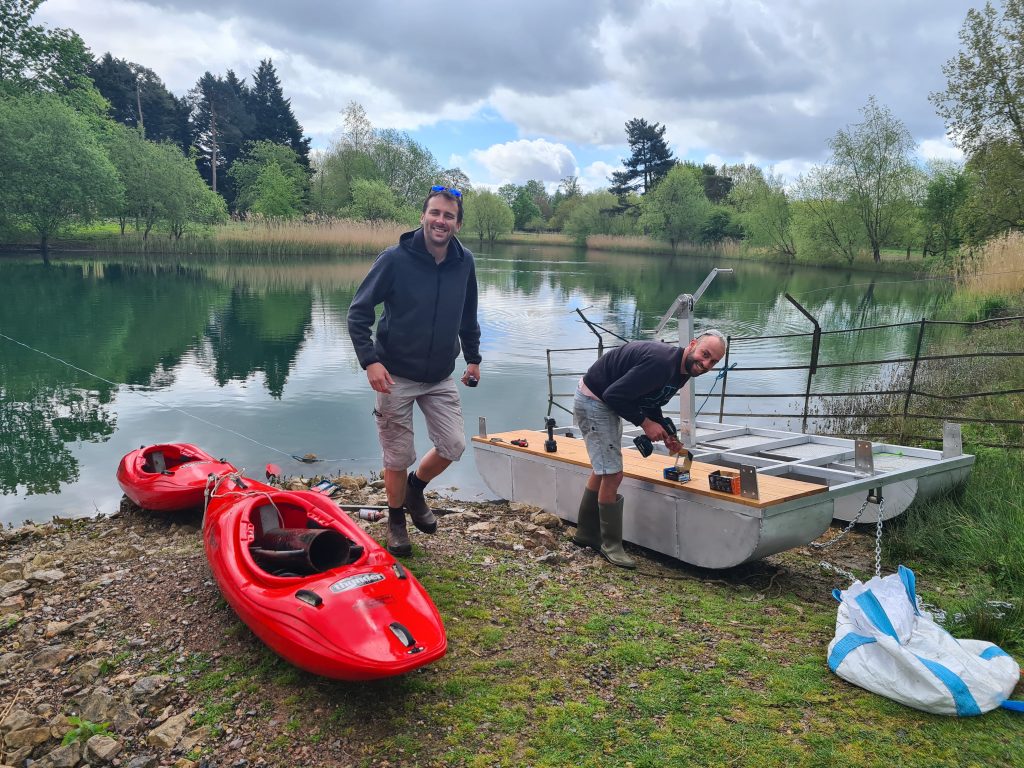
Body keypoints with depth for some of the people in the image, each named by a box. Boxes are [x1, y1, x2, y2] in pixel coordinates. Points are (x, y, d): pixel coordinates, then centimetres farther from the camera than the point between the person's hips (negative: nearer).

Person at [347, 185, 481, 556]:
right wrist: (370, 360, -21)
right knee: (399, 457, 5)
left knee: (453, 445, -1)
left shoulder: (464, 263, -2)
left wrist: (473, 357, 14)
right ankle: (396, 519, 30)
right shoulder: (395, 258, -14)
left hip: (441, 376, 4)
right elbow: (358, 312, -11)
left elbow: (468, 316, 14)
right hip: (396, 376, -4)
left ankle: (415, 489, 30)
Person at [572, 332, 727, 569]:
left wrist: (666, 435, -1)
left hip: (607, 404, 11)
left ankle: (586, 533, 35)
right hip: (593, 401, -11)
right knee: (613, 474, -9)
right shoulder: (661, 362, -31)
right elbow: (614, 395, -30)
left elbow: (651, 403, 13)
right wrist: (645, 423, -20)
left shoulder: (681, 371, 0)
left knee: (602, 470, 20)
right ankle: (610, 545, 5)